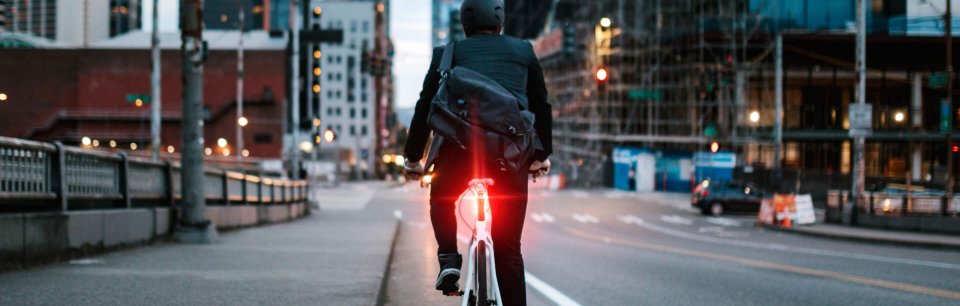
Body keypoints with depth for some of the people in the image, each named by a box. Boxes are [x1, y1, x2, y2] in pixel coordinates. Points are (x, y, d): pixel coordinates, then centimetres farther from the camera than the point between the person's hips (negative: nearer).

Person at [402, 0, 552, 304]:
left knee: (442, 199, 31)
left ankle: (449, 258, 11)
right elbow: (541, 106, 23)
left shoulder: (447, 54, 16)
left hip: (460, 146, 0)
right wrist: (542, 154, 34)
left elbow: (425, 108, 16)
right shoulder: (523, 51, 19)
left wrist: (413, 159, 25)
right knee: (508, 249, 8)